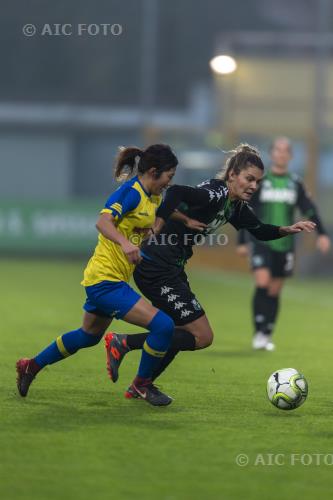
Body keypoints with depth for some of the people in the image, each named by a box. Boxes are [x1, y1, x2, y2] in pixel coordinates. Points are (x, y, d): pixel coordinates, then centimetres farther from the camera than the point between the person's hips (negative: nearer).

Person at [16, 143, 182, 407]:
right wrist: (125, 243, -49)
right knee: (163, 325, -17)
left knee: (88, 336, 29)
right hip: (106, 279, -11)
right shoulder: (131, 192, -18)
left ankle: (31, 366, 43)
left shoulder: (154, 198, 10)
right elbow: (104, 222, -31)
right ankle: (142, 384, 3)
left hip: (103, 281, 11)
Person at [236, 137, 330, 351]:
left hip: (285, 244, 3)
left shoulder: (296, 183, 8)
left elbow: (310, 209, 7)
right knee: (262, 283, -19)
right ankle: (259, 333, -13)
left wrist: (322, 234, -6)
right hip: (262, 242, -2)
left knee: (275, 291, 6)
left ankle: (268, 335, 15)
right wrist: (242, 241, 4)